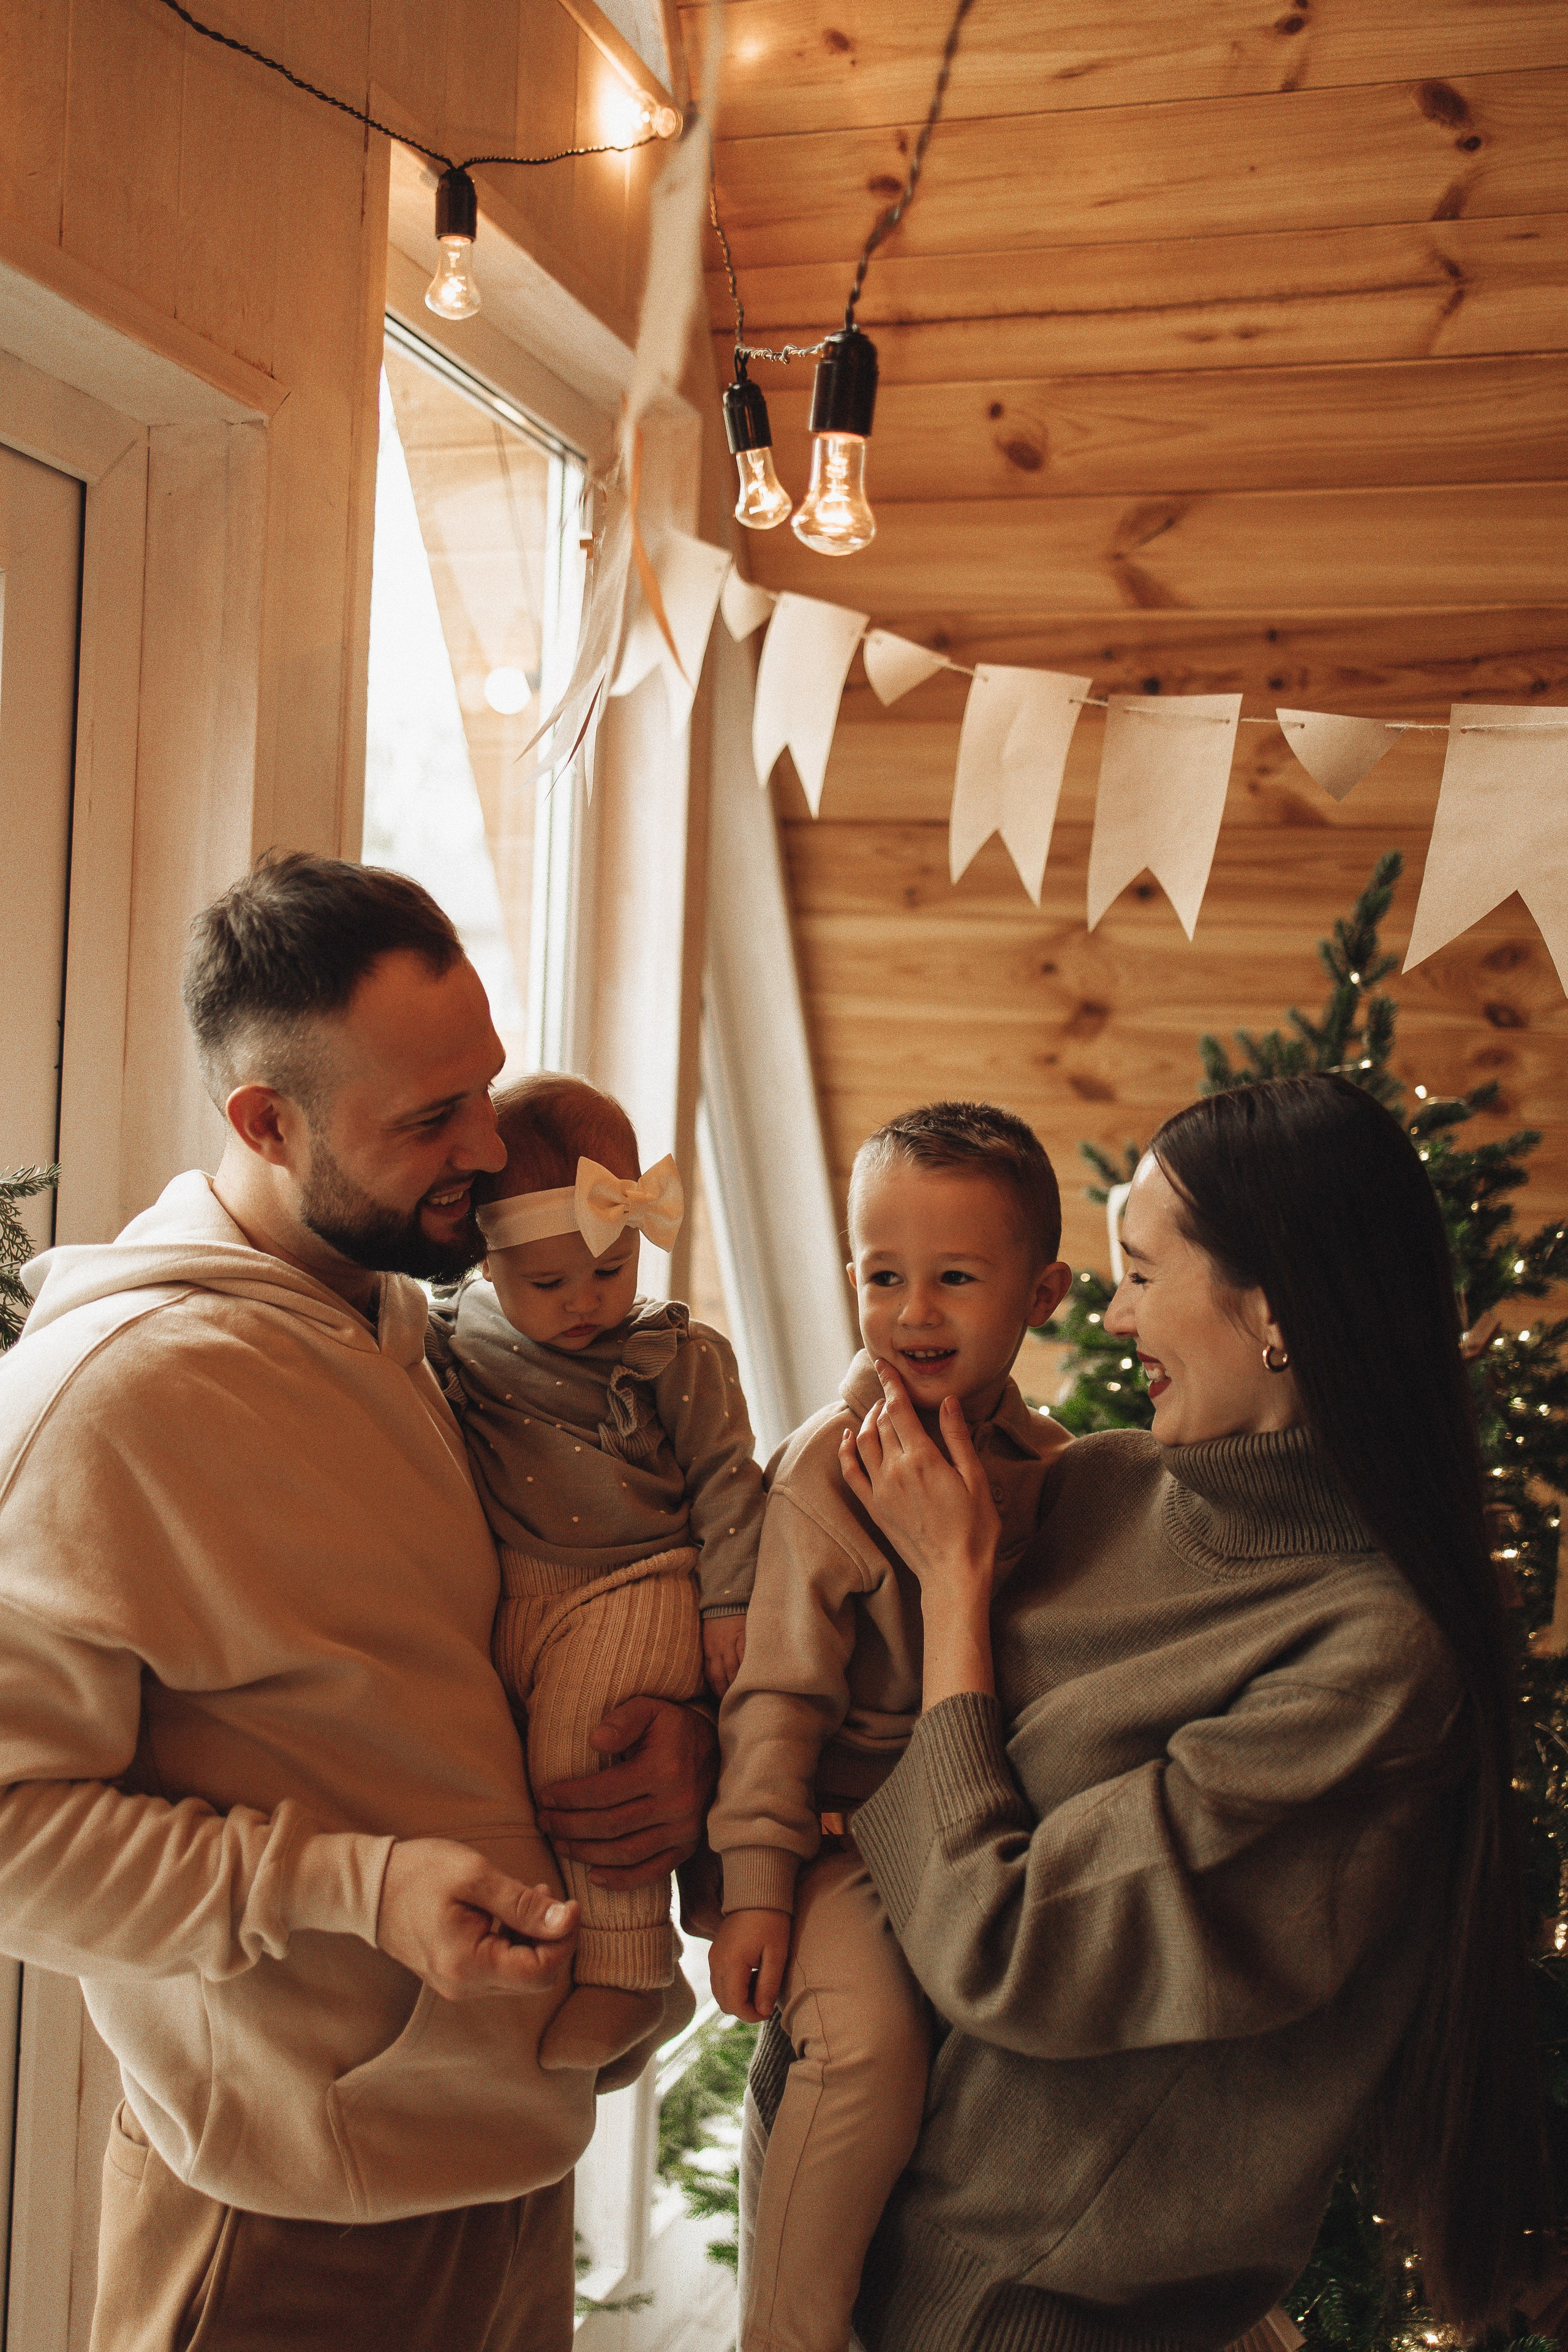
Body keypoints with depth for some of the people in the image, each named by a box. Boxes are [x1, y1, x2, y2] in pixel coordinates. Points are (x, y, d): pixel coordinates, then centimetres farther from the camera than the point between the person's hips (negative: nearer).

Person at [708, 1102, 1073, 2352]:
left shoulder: (1055, 1467, 2)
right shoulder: (828, 1467, -11)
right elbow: (778, 1690, -11)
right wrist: (755, 1878, -13)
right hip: (852, 1826, -5)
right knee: (870, 2041, -24)